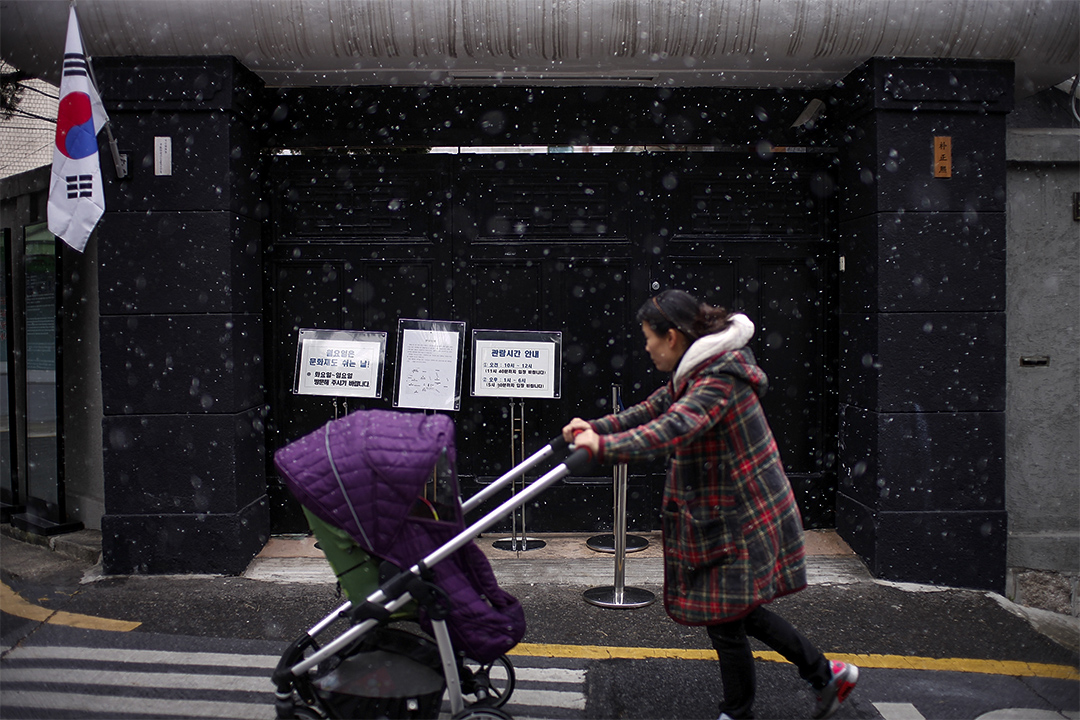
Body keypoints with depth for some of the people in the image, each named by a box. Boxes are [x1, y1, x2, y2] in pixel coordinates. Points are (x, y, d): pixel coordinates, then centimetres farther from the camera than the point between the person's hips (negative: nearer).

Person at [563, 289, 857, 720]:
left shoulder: (720, 379, -24)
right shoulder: (693, 373, 9)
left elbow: (674, 428, -38)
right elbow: (652, 410, 11)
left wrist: (605, 448, -46)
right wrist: (595, 428, -3)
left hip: (743, 521, -10)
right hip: (732, 515, 10)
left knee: (725, 622, 2)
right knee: (739, 612, 18)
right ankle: (826, 674, 31)